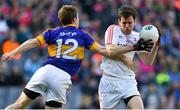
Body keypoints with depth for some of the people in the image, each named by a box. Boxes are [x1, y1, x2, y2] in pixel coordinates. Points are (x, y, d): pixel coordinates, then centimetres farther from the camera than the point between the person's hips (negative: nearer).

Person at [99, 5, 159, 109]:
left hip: (128, 82, 2)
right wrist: (134, 47, -28)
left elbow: (148, 61, 4)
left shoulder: (137, 37, 8)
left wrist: (156, 45, -13)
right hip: (109, 81, -2)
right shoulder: (113, 29, -3)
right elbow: (110, 51, -21)